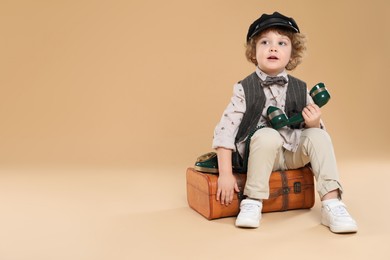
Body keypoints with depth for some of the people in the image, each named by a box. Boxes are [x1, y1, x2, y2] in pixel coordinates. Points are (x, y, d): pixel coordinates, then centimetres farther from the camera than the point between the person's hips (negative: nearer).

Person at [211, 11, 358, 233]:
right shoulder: (245, 89, -9)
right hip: (261, 151, -3)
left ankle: (332, 204, -18)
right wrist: (226, 174, -20)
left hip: (293, 154, 4)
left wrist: (314, 123, -18)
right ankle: (252, 202, -20)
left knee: (319, 135, -21)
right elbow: (225, 130, -14)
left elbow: (315, 129, 8)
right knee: (268, 135, -33)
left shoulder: (300, 89, 1)